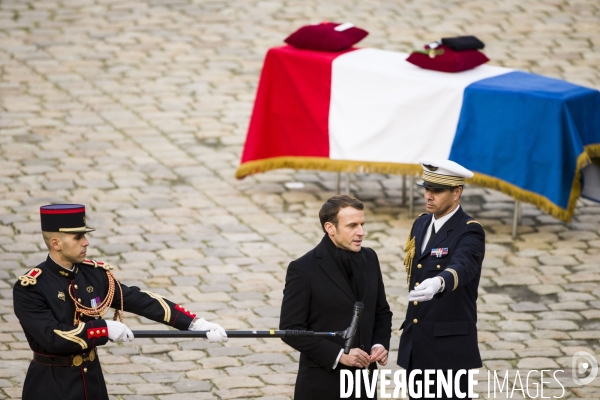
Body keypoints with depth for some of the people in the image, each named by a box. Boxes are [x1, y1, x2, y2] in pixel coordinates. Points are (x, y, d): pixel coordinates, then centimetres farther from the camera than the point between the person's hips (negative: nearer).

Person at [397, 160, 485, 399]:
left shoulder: (469, 232, -15)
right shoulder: (421, 224, 10)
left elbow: (463, 267, -36)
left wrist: (438, 283, -58)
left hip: (449, 344, -8)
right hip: (416, 342, 8)